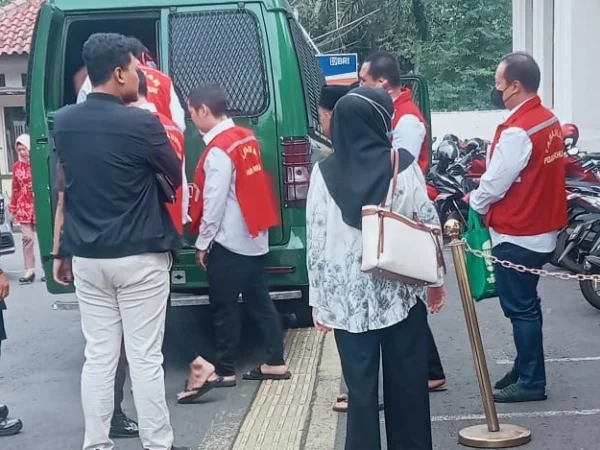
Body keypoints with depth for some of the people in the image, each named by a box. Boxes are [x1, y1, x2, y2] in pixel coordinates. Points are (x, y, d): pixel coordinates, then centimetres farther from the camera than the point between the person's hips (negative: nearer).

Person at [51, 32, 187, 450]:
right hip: (139, 258, -5)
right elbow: (178, 176, 2)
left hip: (87, 257, 5)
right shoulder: (141, 123, -13)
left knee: (98, 357, 12)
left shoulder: (63, 122, 5)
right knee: (145, 359, 2)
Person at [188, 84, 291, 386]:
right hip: (254, 238, 9)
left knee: (224, 308, 3)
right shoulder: (246, 138, 9)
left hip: (228, 242, -9)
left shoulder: (219, 150, -17)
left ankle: (225, 370, 13)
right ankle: (275, 363, 17)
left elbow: (215, 201, -18)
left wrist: (203, 243, -10)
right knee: (259, 302, 13)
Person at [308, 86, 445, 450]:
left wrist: (318, 299, 6)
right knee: (407, 380, 13)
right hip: (400, 290, 0)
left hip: (347, 295, 1)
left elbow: (316, 238, -2)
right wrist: (436, 278, 11)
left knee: (361, 386, 7)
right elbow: (428, 223, -1)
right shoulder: (403, 164, -5)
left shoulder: (325, 172, -2)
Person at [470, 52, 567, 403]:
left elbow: (494, 184, -18)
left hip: (516, 235, -9)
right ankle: (525, 369, 30)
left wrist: (473, 206, 2)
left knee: (520, 309, 0)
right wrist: (483, 199, 11)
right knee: (526, 305, 18)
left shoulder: (516, 131, -22)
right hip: (541, 229, 9)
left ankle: (531, 383, 9)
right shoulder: (550, 120, 6)